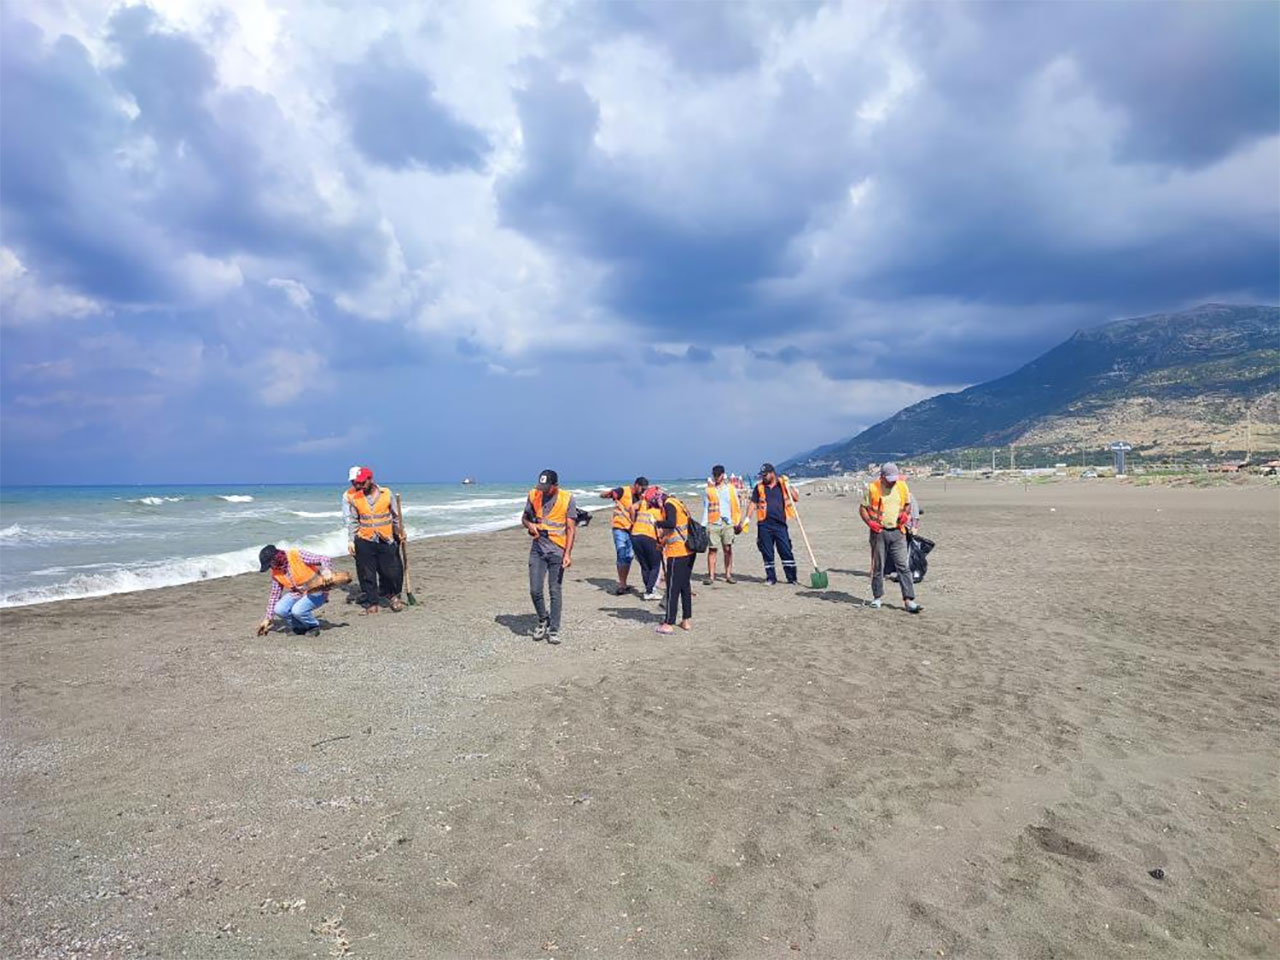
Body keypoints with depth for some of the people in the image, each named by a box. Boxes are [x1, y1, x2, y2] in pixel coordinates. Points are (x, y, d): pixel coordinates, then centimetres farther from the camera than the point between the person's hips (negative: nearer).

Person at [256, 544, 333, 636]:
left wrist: (326, 571, -43)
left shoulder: (298, 556, -20)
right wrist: (267, 619, 8)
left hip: (316, 592, -7)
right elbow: (275, 594, 8)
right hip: (297, 593, 7)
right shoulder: (275, 572, 0)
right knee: (279, 610, -18)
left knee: (297, 610, -30)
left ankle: (314, 626, 1)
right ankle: (301, 627, 6)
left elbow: (324, 560, -22)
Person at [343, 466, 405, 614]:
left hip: (386, 540, 1)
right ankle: (371, 603, 17)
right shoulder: (350, 496, -1)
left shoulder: (385, 493, 2)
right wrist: (351, 540, -7)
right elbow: (351, 520, -1)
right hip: (364, 541, -1)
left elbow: (396, 515, 12)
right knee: (367, 574, 4)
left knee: (392, 571, 3)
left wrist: (400, 532, 14)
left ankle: (392, 595, 29)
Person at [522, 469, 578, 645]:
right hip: (537, 549, 3)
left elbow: (571, 528, -8)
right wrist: (529, 525, -10)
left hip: (557, 551, -3)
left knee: (555, 591, 1)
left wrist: (568, 554, -15)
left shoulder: (567, 499, -7)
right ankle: (543, 620, 26)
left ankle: (554, 630, 11)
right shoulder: (533, 495, 2)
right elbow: (524, 518, 15)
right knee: (535, 590, 1)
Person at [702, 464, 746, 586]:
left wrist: (738, 522, 5)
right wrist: (703, 525, 2)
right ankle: (711, 576, -2)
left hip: (728, 523, 1)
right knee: (712, 549, -4)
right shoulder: (709, 490, 7)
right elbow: (705, 509, 8)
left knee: (728, 549, 3)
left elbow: (737, 506, 12)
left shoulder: (731, 489, 10)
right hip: (713, 524, -1)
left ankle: (728, 575, 9)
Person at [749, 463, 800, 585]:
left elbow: (796, 498, 2)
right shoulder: (759, 487, 8)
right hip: (764, 525, 1)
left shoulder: (783, 485, 5)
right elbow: (753, 503, 10)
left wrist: (788, 487, -11)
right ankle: (771, 577, 15)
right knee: (767, 553, 5)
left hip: (780, 524, -1)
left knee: (786, 551, -2)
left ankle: (792, 578, 5)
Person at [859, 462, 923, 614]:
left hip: (897, 532, 2)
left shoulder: (902, 486, 6)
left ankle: (909, 600, -5)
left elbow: (908, 504, 21)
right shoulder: (873, 488, -3)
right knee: (878, 566, 7)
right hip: (879, 532, -2)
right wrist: (870, 522, -15)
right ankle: (877, 597, 21)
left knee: (903, 566, -4)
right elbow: (862, 508, 1)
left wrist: (905, 513, -1)